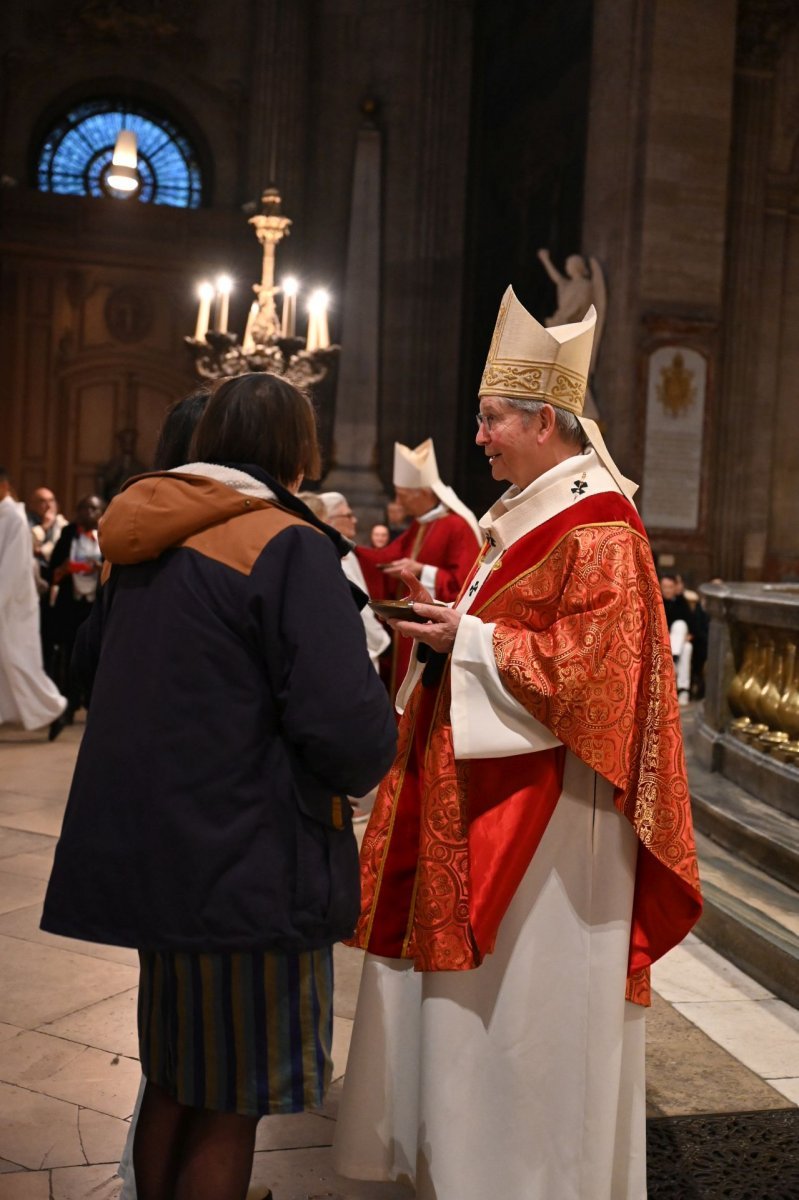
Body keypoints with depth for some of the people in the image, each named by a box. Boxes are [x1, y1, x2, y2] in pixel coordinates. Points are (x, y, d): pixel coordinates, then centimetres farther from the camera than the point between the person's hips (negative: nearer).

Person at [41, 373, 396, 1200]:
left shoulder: (139, 538, 8)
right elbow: (347, 727, -24)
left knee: (173, 1080, 22)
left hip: (148, 852, 7)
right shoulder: (287, 544, -15)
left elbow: (100, 668, 22)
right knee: (232, 1101, 8)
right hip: (247, 866, -7)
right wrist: (362, 764, -2)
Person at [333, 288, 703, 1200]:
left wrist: (469, 638, -19)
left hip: (546, 798, -9)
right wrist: (449, 621, 3)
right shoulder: (523, 514, 13)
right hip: (484, 784, 9)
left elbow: (589, 665, -23)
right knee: (474, 977, 17)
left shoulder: (597, 531, -16)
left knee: (528, 993, 3)